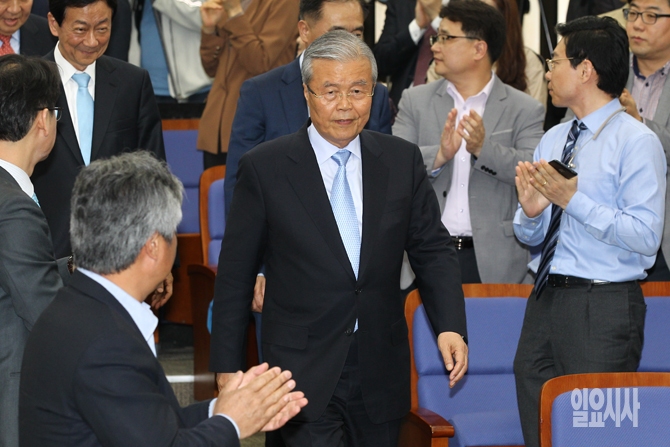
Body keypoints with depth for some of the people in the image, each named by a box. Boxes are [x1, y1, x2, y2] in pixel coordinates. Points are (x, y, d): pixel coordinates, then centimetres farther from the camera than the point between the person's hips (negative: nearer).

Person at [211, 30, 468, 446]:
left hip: (381, 375, 3)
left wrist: (450, 326, -5)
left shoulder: (403, 160, 5)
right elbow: (235, 275, 0)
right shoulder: (264, 167, -4)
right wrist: (227, 367, 0)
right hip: (304, 373, -3)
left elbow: (433, 248, 10)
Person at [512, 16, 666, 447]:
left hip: (603, 310, -7)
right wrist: (531, 211, -4)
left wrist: (574, 200, -20)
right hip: (546, 301, 7)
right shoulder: (553, 140, 15)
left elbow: (645, 237, -18)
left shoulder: (637, 142, -8)